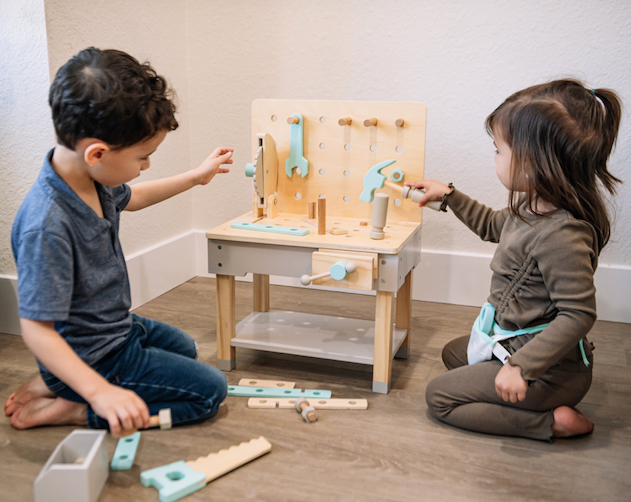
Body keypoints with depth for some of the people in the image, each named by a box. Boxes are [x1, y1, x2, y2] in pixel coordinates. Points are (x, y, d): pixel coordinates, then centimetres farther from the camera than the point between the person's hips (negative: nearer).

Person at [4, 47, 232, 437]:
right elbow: (36, 329, -33)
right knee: (210, 390, -4)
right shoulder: (47, 225, -36)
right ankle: (71, 409, -3)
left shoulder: (91, 178, -9)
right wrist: (101, 391, -41)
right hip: (92, 358, -9)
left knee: (185, 347, 32)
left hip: (118, 327, 9)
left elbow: (128, 197, 17)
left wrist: (196, 177, 20)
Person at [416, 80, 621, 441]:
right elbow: (494, 225, 21)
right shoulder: (534, 208, -1)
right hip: (514, 339, 10)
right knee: (453, 354, 29)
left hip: (550, 370, -10)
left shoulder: (561, 235, -33)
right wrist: (449, 195, 20)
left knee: (439, 396, -4)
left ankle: (551, 421, -4)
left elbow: (578, 314, -30)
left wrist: (522, 367, -30)